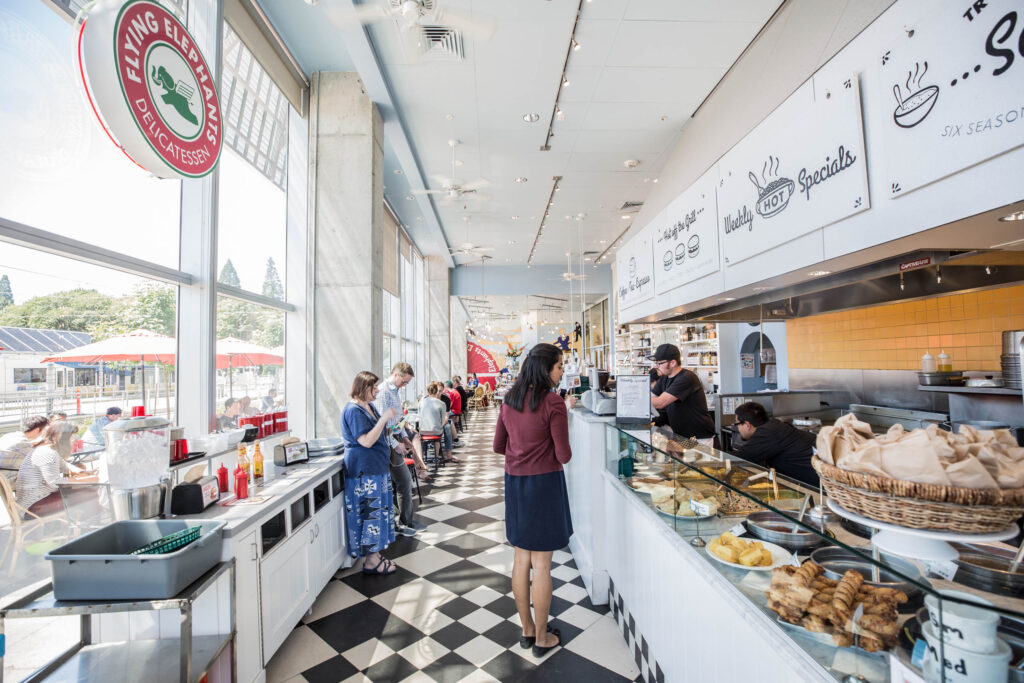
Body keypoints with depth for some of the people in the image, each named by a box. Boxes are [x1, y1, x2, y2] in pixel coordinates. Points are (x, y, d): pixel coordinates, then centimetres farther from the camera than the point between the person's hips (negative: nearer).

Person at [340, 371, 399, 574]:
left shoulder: (369, 406, 13)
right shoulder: (354, 410, -18)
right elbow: (366, 441, -25)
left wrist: (390, 423, 10)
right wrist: (384, 419, -26)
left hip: (376, 467, 10)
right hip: (364, 470, -10)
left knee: (377, 510, 15)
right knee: (370, 512, -2)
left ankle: (374, 554, 26)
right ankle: (371, 562, 9)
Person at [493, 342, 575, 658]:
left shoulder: (509, 400, 2)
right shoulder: (553, 403, -18)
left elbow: (498, 446, 8)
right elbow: (563, 456, -14)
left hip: (514, 481, 6)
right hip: (544, 483, -6)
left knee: (521, 558, 18)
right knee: (541, 563, 8)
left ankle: (526, 630, 35)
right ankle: (542, 638, 26)